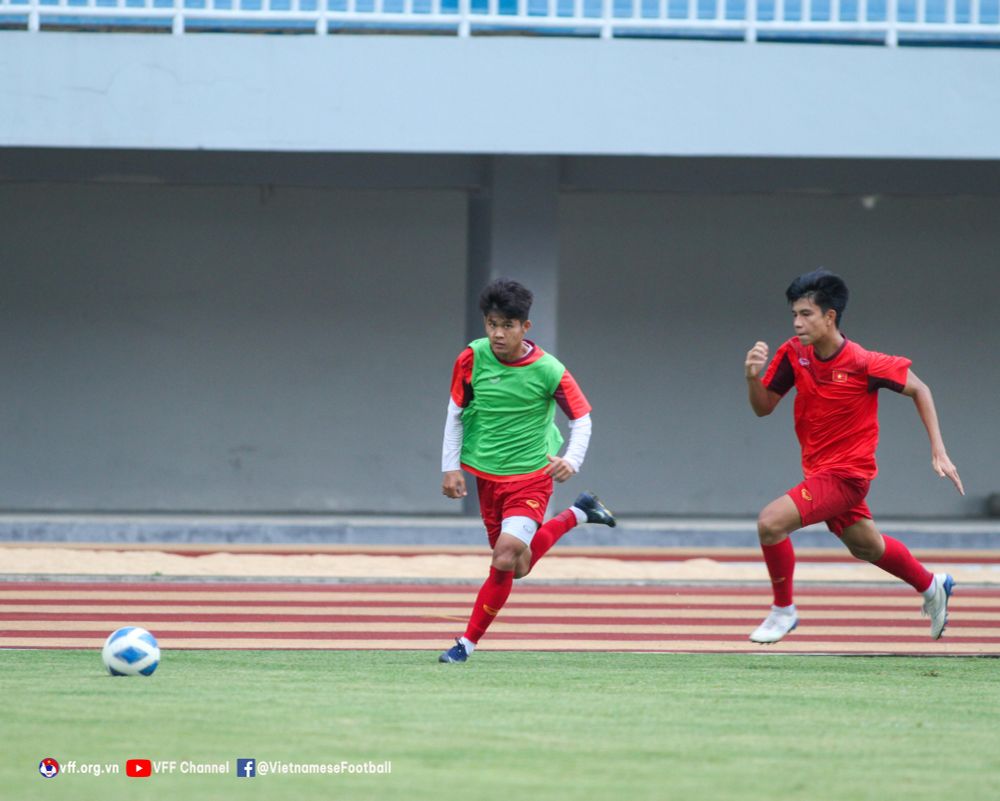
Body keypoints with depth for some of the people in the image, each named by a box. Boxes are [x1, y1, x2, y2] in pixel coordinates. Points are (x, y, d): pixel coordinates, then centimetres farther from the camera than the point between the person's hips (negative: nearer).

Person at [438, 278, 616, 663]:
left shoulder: (549, 371, -16)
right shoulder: (472, 359, -9)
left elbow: (582, 419, -4)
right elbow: (456, 413, 5)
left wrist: (572, 460, -22)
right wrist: (451, 467, 1)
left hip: (531, 476, -4)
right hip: (486, 475, 4)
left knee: (506, 558, -20)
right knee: (518, 567, 12)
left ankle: (468, 642, -3)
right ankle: (579, 513, 37)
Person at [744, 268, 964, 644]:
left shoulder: (863, 363, -23)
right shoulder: (793, 354, -7)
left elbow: (918, 389, -9)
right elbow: (763, 407, 0)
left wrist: (939, 452, -12)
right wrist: (753, 376, -22)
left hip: (846, 473, -7)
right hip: (818, 469, 7)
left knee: (771, 522, -22)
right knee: (866, 547, 26)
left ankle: (783, 610, -2)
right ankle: (932, 587, 51)